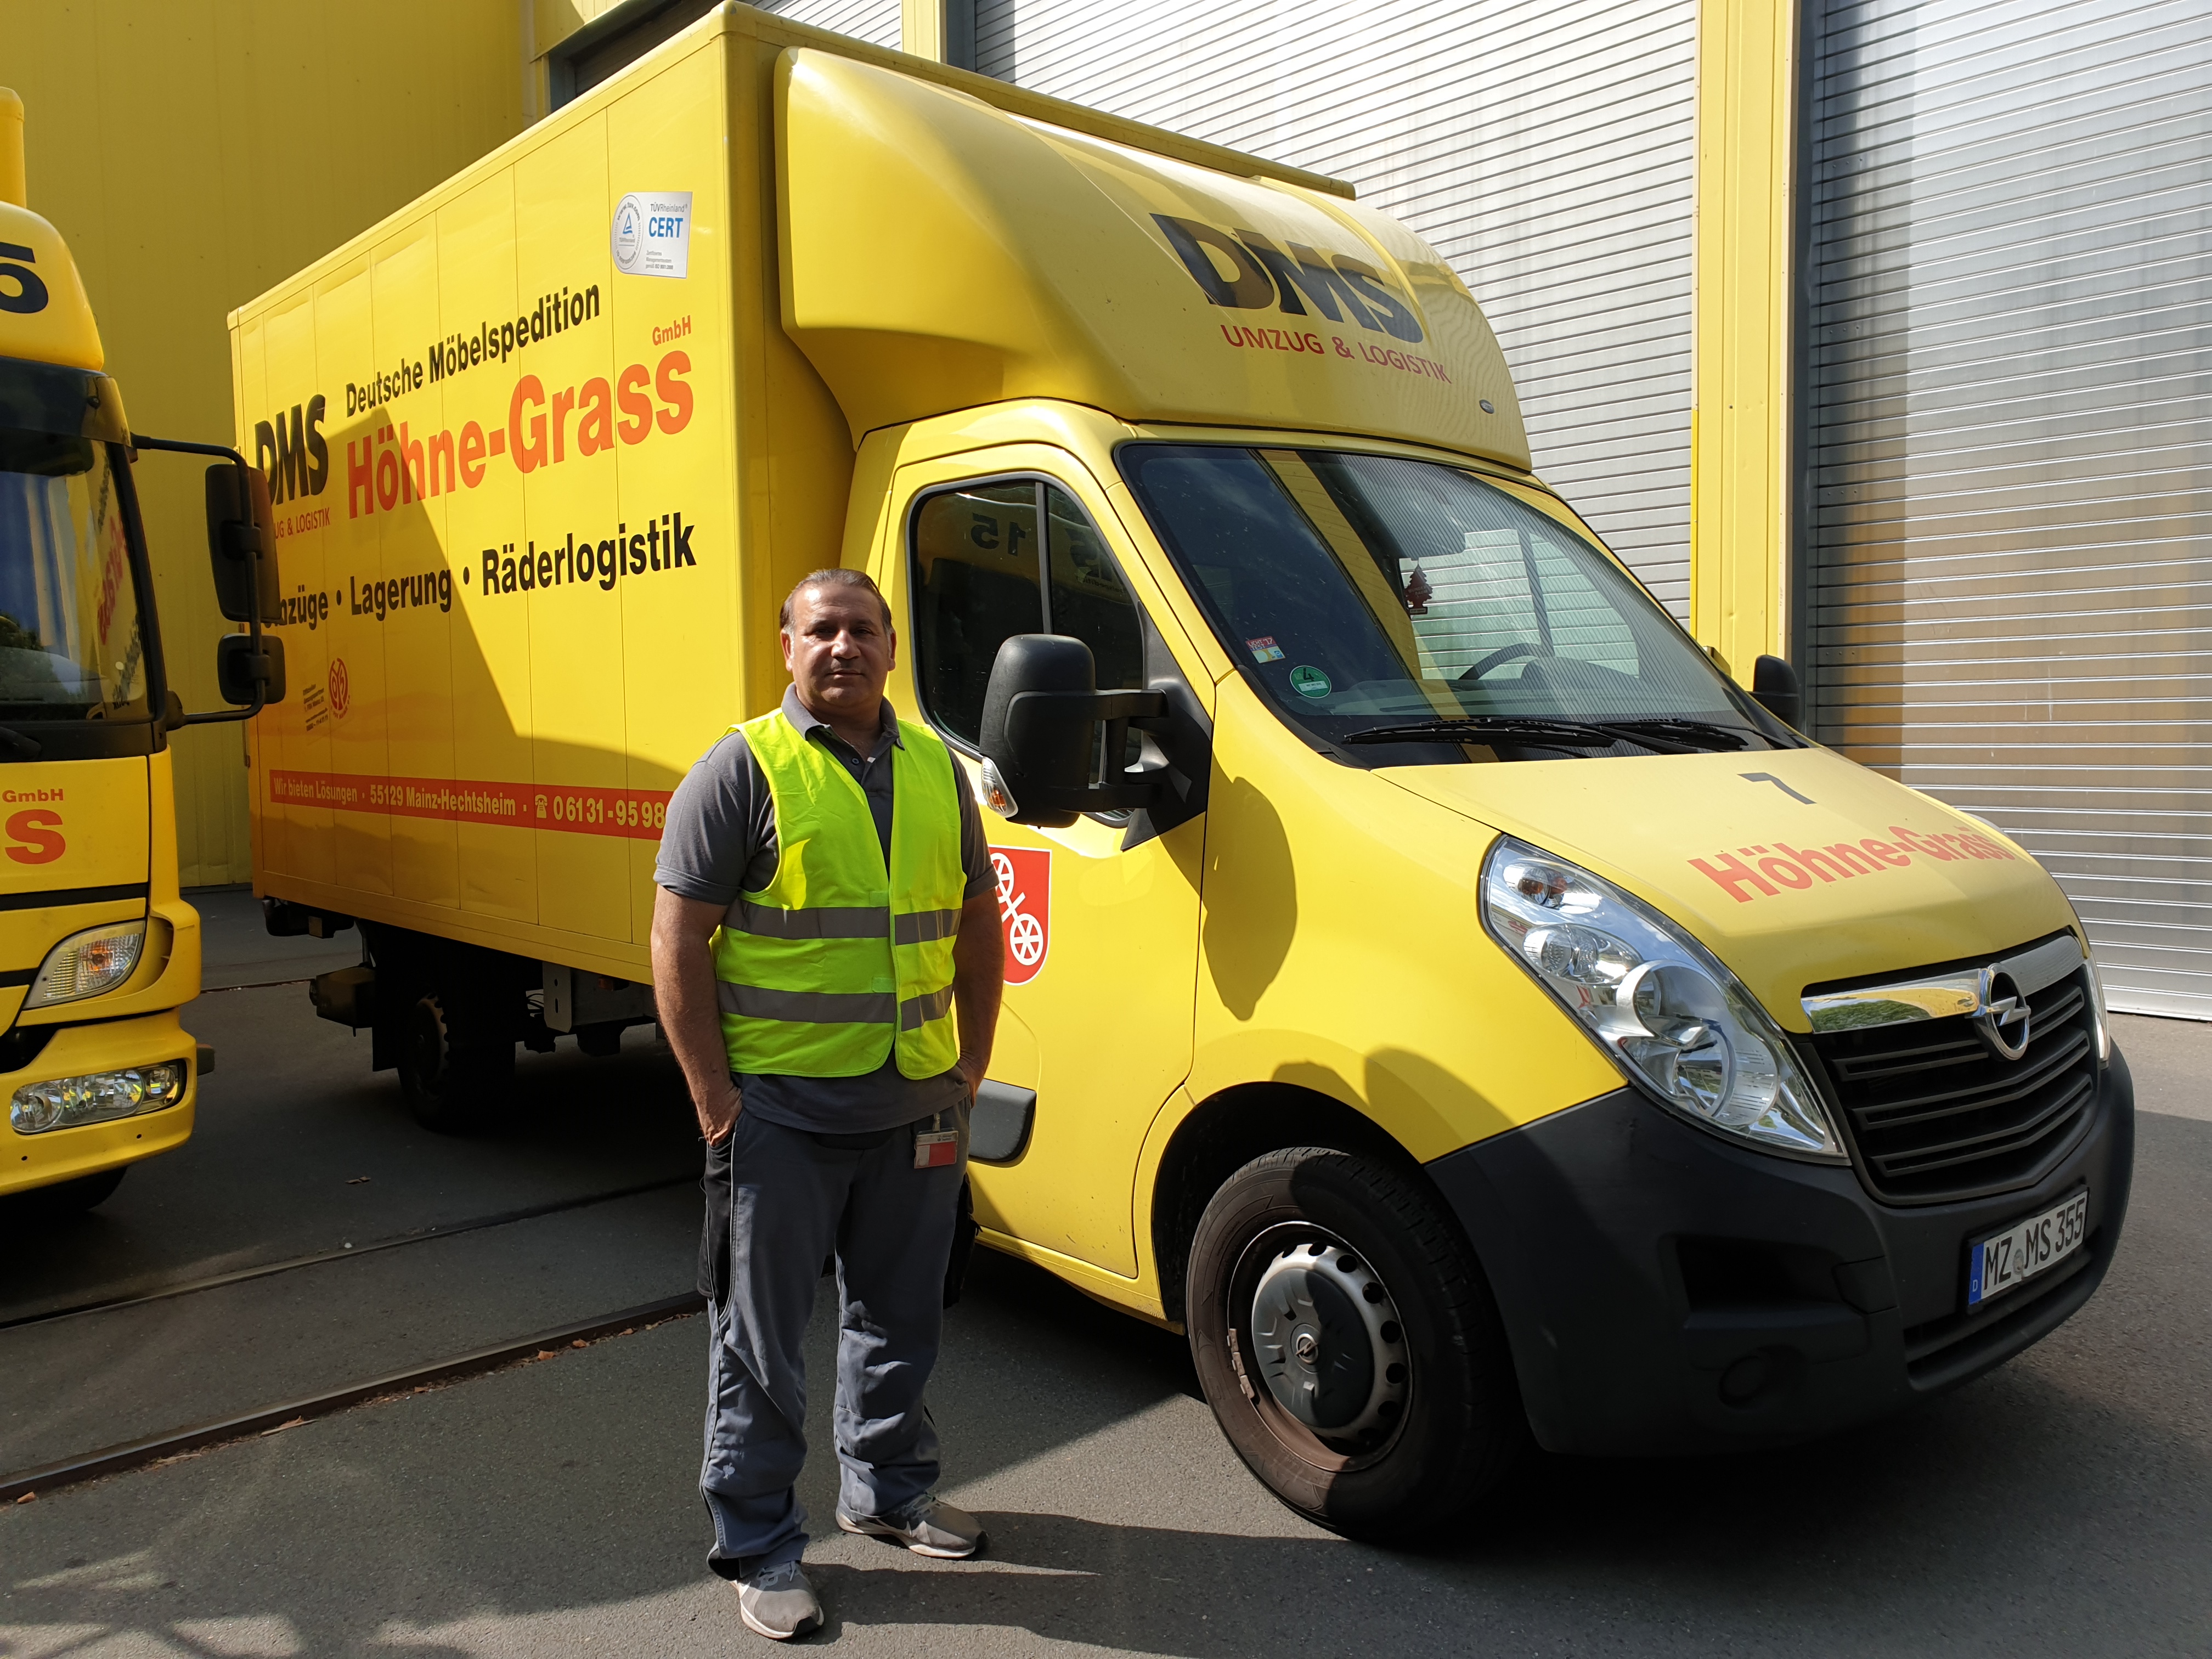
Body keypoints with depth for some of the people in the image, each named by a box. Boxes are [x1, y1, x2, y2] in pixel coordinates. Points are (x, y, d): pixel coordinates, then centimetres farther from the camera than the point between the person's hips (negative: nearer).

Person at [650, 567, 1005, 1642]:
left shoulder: (936, 769, 9)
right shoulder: (743, 767, -7)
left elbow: (977, 922, 15)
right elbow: (677, 942, -9)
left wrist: (972, 1064, 10)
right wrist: (713, 1095, -13)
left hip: (914, 1108, 5)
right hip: (780, 1110, -5)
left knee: (900, 1315, 20)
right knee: (761, 1338, 7)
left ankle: (888, 1489, 41)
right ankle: (758, 1548, 24)